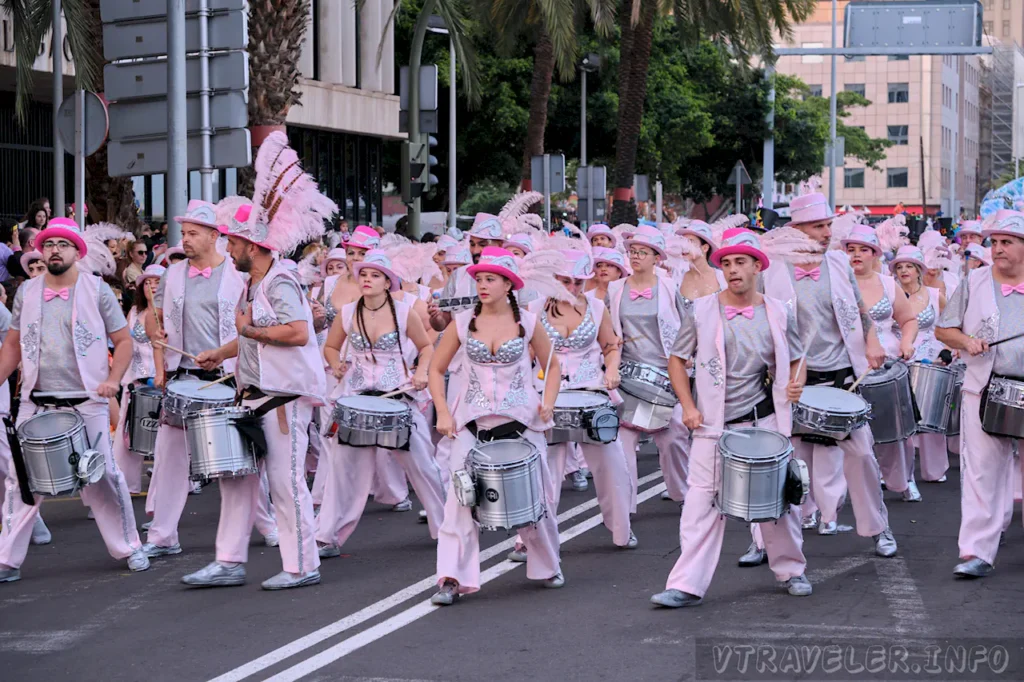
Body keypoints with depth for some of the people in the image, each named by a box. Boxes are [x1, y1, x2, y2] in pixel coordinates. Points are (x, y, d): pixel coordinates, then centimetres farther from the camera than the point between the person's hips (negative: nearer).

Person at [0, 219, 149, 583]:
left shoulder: (97, 290, 1)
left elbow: (123, 340, 3)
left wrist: (113, 379, -12)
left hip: (86, 402, -2)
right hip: (36, 403, 2)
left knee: (103, 476, 0)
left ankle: (129, 548, 16)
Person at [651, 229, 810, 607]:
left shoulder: (778, 314, 3)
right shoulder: (701, 311, -1)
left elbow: (796, 360, 14)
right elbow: (677, 360, 7)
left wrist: (796, 383, -8)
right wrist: (688, 406, -4)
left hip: (764, 420, 1)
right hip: (713, 424, -1)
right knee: (702, 502, -6)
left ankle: (791, 570, 29)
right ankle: (687, 585, -5)